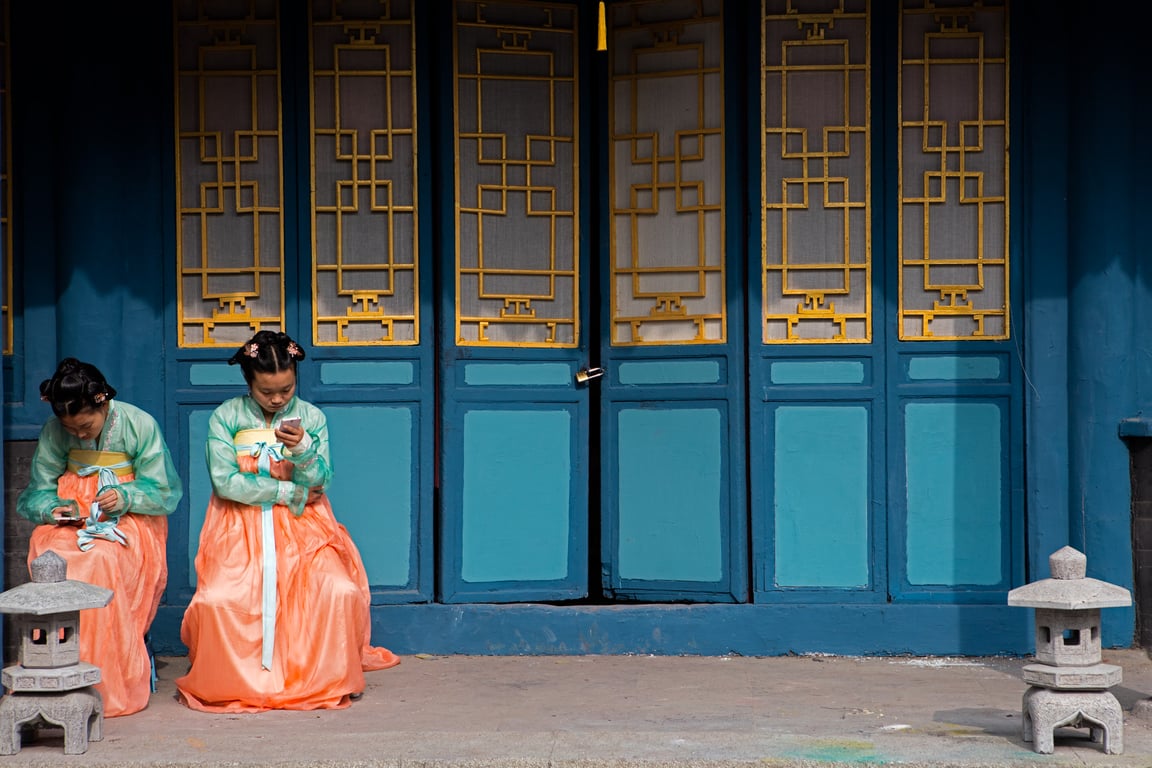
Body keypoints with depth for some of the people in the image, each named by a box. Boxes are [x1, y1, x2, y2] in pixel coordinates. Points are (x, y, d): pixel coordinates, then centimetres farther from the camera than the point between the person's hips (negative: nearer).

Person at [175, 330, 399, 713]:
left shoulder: (311, 417, 6)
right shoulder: (226, 417, 1)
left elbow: (317, 483, -2)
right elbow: (225, 483, -9)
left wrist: (303, 449, -23)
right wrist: (288, 492, -7)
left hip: (301, 525, 1)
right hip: (241, 526, -1)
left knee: (340, 590, -25)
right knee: (219, 598, -28)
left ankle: (327, 679, -2)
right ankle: (233, 682, -2)